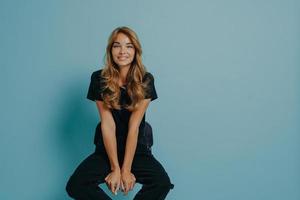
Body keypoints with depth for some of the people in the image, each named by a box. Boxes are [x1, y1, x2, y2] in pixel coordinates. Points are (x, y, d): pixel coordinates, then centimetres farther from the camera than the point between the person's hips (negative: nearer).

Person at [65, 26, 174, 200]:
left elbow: (134, 126, -13)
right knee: (75, 186, -22)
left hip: (137, 149, 0)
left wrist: (126, 169, -17)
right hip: (107, 150, 1)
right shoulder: (99, 79, -6)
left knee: (163, 183, -27)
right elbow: (107, 124, -12)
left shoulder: (145, 81, -8)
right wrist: (115, 168, -16)